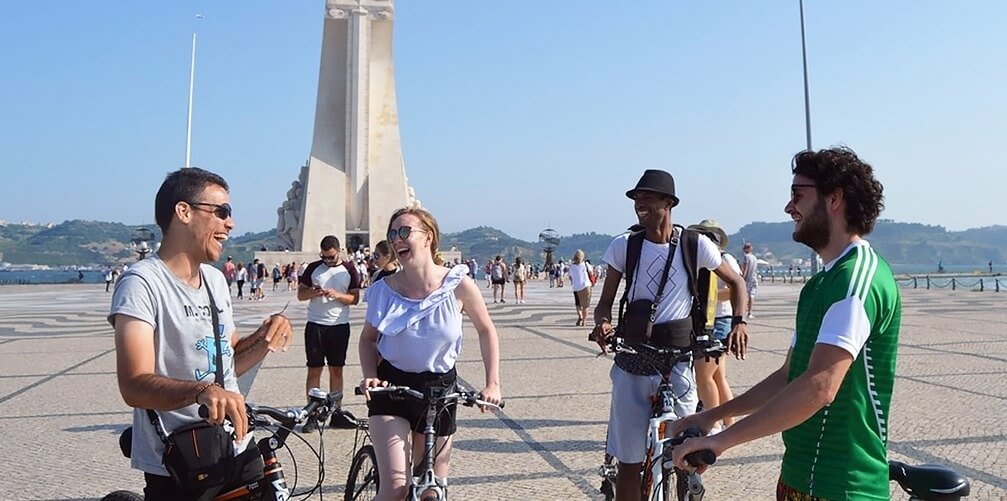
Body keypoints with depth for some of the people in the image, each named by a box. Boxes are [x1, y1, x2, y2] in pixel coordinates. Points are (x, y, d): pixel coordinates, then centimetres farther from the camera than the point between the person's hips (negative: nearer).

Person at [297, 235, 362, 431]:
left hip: (340, 326, 1)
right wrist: (312, 292, -15)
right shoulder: (313, 268, 4)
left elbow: (355, 298, 0)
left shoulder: (349, 269, 3)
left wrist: (337, 295, -18)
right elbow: (300, 294, 7)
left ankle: (336, 413, 15)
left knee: (336, 369, 7)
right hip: (315, 325, 0)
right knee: (314, 370, 0)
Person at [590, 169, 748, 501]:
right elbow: (605, 302, 6)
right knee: (629, 461, 5)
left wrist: (739, 321, -5)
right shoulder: (623, 246, 0)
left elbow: (736, 282, 12)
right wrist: (602, 323, -16)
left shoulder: (695, 245, -2)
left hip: (677, 362, -1)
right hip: (632, 364, 1)